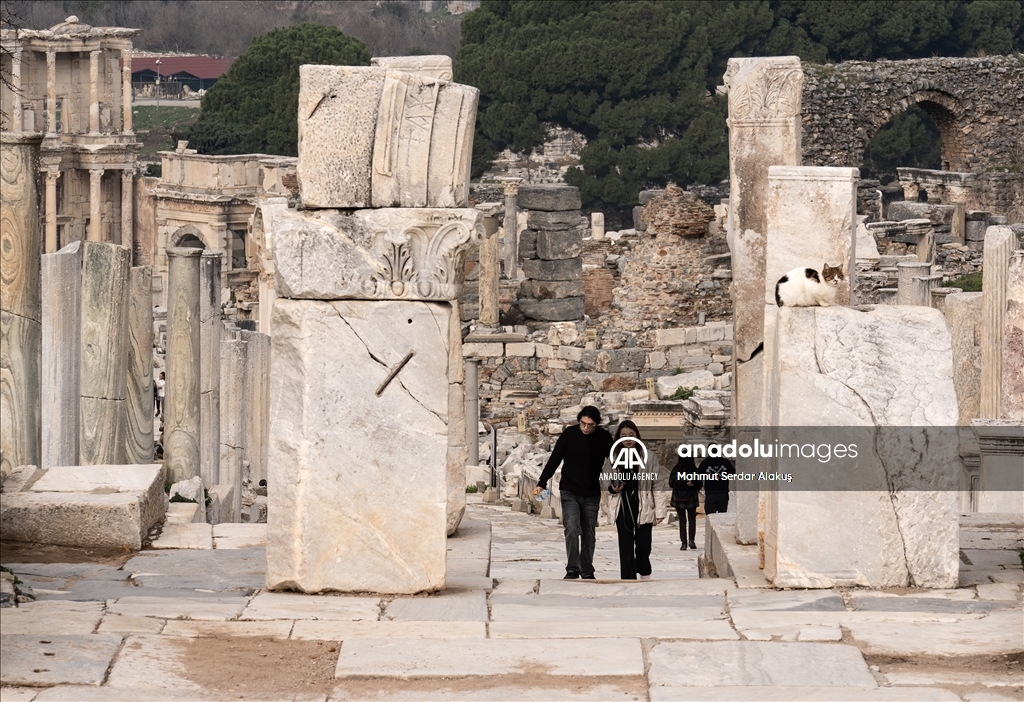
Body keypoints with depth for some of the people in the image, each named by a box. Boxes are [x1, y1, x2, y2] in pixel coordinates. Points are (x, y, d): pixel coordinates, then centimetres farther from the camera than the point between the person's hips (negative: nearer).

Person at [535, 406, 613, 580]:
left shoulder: (604, 438, -3)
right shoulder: (569, 434, -6)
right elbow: (554, 459, -1)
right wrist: (542, 483, -7)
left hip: (592, 494, 2)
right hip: (570, 492, -2)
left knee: (589, 534, 7)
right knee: (572, 529, -15)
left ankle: (587, 571, 16)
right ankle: (572, 570, -12)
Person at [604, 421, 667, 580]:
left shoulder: (649, 457, -2)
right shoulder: (613, 458, 5)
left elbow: (658, 485, -2)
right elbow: (606, 482, 17)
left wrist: (659, 511, -7)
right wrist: (613, 489, -8)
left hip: (643, 508, -2)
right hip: (623, 508, 2)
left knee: (643, 546, 2)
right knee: (625, 546, -1)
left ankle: (645, 575, 27)